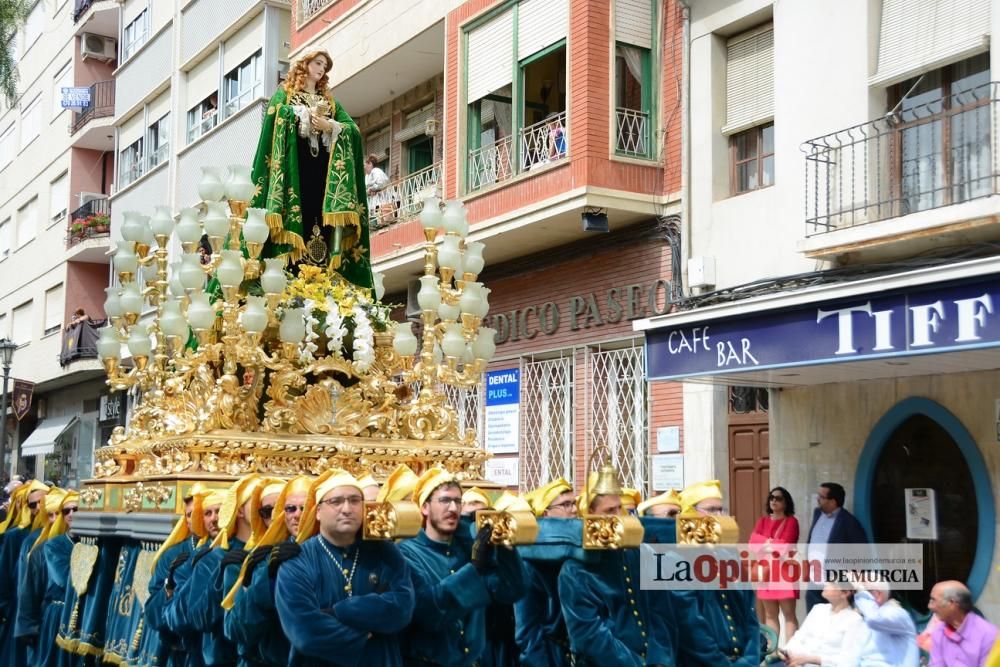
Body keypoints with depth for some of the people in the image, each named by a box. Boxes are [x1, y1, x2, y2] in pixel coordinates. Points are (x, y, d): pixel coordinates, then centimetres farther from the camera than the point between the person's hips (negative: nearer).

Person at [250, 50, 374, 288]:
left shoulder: (329, 100, 26)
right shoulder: (285, 93, 15)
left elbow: (353, 128, 11)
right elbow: (278, 114, -9)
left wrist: (330, 126, -6)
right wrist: (310, 116, -8)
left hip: (323, 164, 4)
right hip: (296, 163, -4)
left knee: (321, 215, -7)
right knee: (299, 212, -14)